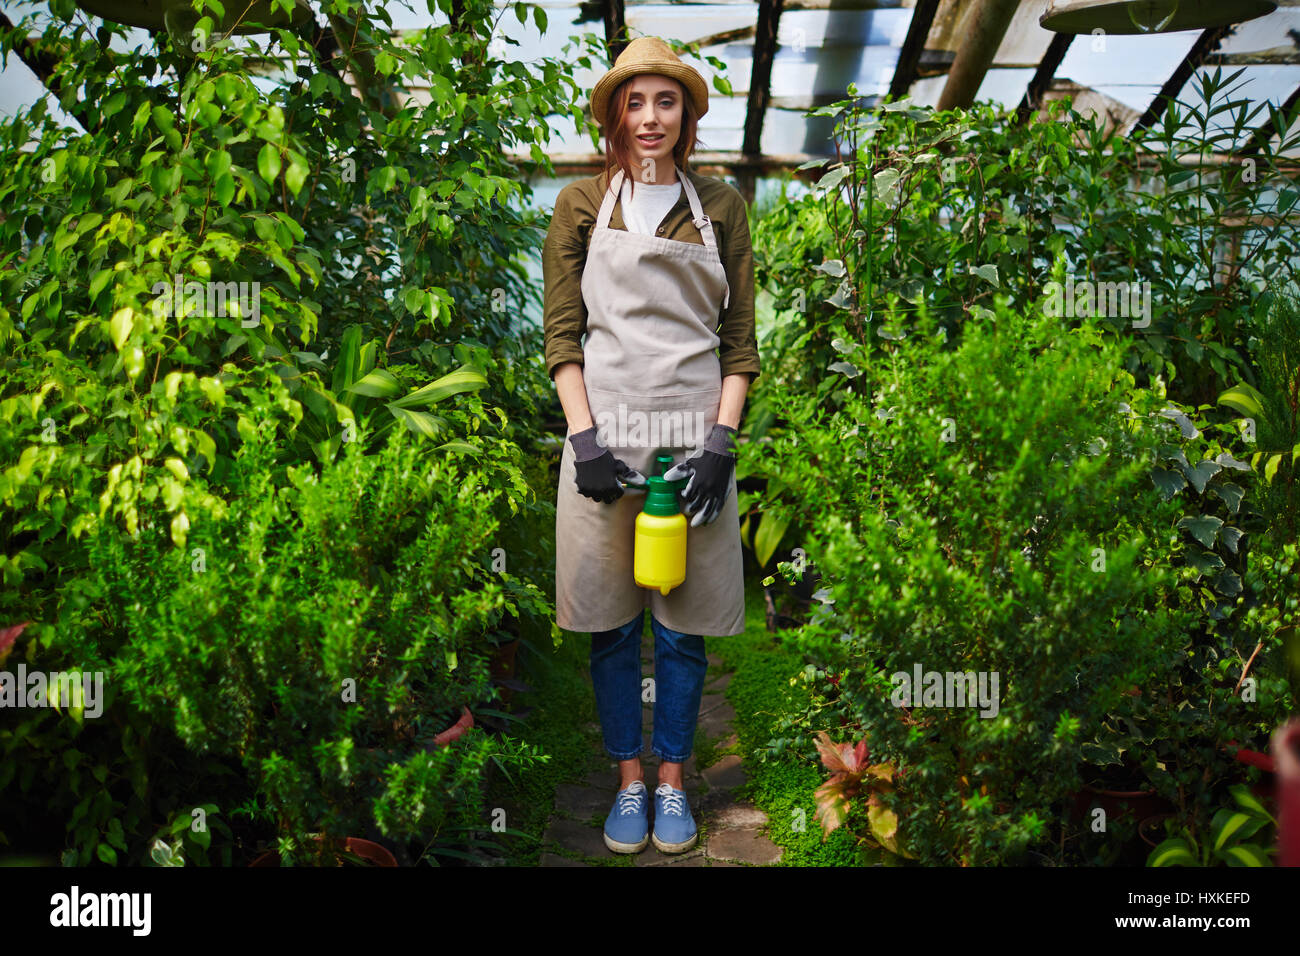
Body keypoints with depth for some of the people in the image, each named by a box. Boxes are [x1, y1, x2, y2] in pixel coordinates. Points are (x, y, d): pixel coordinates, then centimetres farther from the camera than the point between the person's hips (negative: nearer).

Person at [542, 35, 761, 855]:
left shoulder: (720, 206, 9)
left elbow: (740, 336, 6)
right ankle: (629, 779, 23)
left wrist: (721, 440, -5)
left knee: (683, 625, 7)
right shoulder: (582, 205, 7)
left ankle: (672, 780, 24)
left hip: (693, 433, 0)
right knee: (612, 623, 7)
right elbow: (561, 331, 3)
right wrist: (585, 437, -8)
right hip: (606, 429, 0)